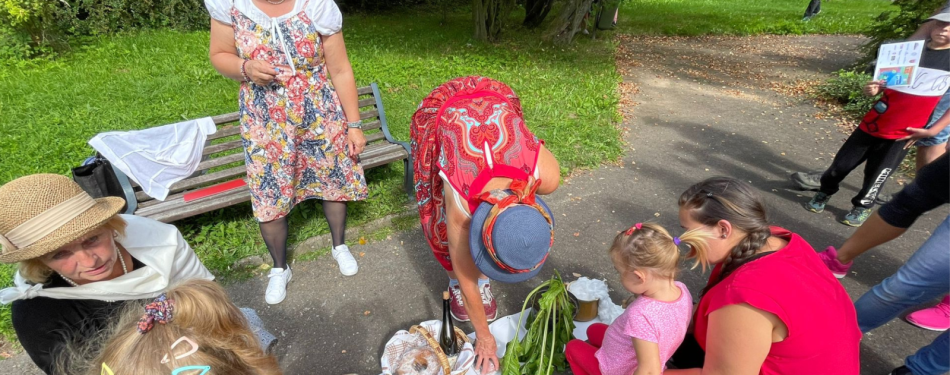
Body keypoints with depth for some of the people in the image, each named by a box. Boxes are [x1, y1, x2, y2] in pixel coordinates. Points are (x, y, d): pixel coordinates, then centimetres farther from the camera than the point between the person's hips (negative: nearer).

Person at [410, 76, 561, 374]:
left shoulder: (547, 175, -33)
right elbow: (466, 277, -17)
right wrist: (483, 335, -3)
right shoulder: (461, 204, -34)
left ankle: (483, 281, 20)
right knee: (443, 218, -4)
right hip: (441, 112, -2)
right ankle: (453, 283, 21)